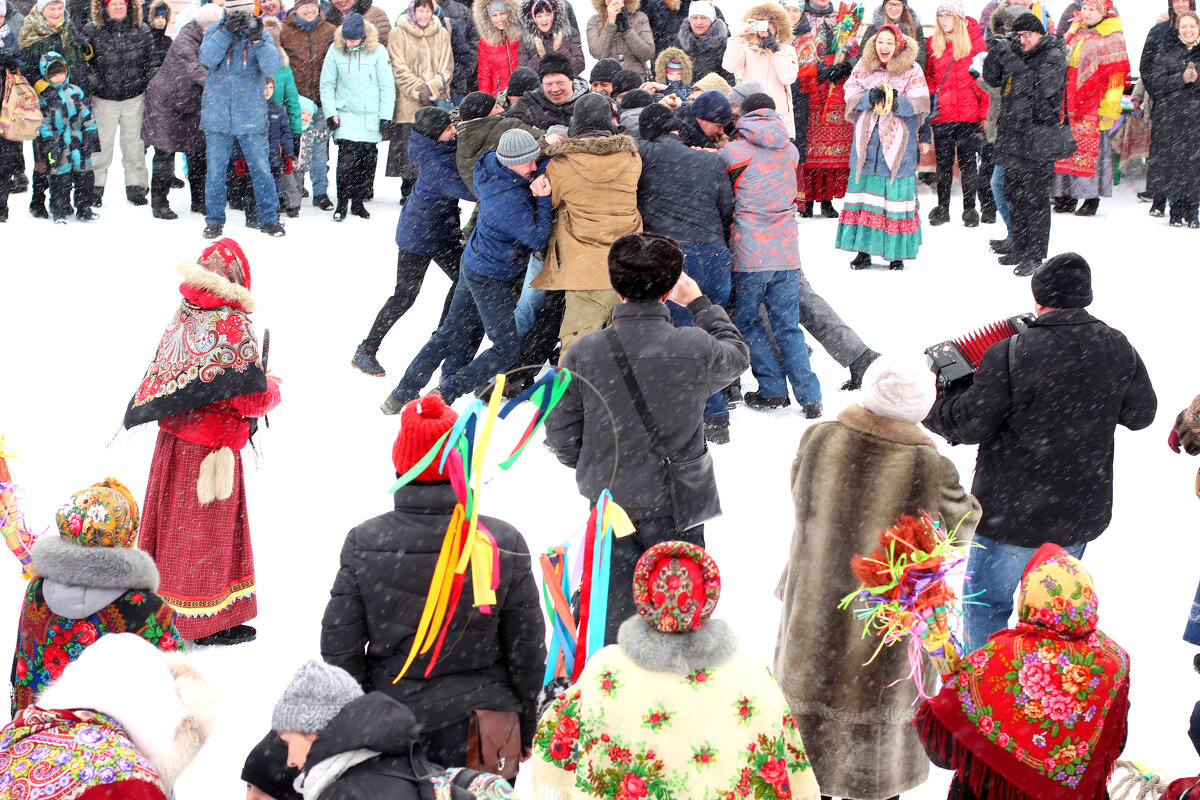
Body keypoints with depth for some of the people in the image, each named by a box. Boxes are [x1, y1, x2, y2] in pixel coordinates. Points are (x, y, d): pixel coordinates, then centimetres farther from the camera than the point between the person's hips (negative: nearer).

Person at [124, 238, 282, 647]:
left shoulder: (184, 314, 0)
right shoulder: (233, 326, -22)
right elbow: (252, 398, -21)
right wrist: (273, 388, 2)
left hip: (174, 435, 7)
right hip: (210, 444, -7)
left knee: (172, 518, 20)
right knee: (207, 529, 5)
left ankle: (160, 600, 35)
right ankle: (207, 623, 16)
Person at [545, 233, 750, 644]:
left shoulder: (584, 352, -14)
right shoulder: (694, 348, -18)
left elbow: (561, 433, -4)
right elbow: (737, 354, 7)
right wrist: (699, 303, 15)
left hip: (608, 499, 1)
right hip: (676, 503, -1)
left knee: (615, 602, 16)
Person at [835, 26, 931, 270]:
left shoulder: (912, 71, 0)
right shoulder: (863, 67, 9)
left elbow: (920, 103, -7)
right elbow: (850, 95, 1)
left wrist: (895, 101, -23)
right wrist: (870, 97, -18)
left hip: (898, 142, -2)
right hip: (867, 141, 2)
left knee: (897, 195, -2)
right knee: (865, 193, 1)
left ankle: (897, 252, 6)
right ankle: (863, 250, 8)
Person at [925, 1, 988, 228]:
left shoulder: (974, 41, 0)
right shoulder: (932, 44, 8)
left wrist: (985, 113, -6)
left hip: (968, 114, -3)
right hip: (941, 114, 3)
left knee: (967, 162, 2)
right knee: (943, 162, 8)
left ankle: (970, 209, 10)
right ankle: (942, 208, 16)